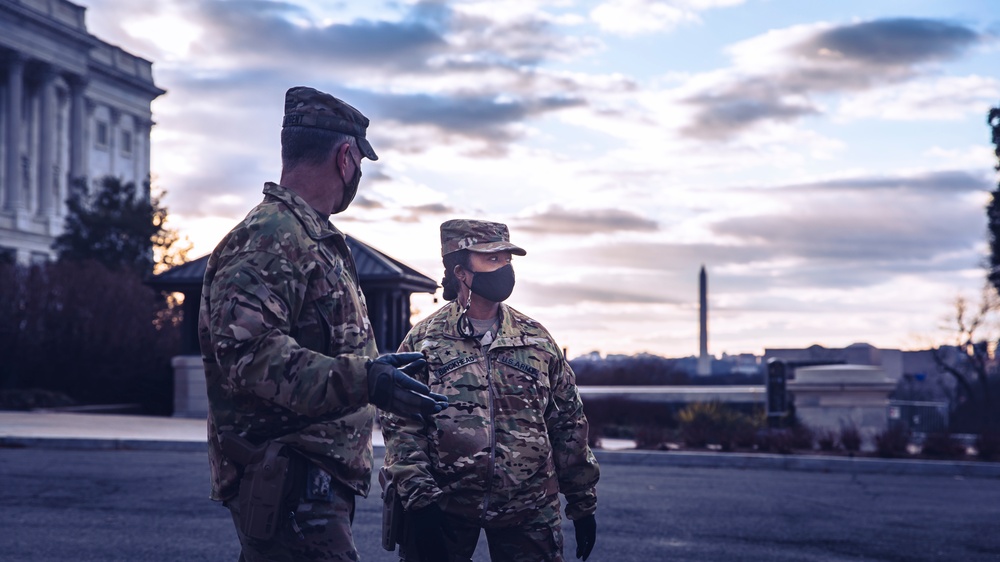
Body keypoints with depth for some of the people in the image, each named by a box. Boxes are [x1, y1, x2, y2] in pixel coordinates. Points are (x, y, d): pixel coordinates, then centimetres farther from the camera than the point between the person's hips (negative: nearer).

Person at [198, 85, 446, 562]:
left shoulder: (314, 239, 22)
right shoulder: (269, 238, -13)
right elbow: (248, 352, -26)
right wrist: (360, 380, -32)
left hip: (318, 484, 11)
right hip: (291, 487, -11)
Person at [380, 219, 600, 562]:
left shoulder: (538, 340, 7)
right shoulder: (422, 341, 0)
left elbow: (568, 424, 11)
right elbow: (400, 427, -4)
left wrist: (583, 505, 10)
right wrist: (420, 501, -14)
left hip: (529, 511, 2)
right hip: (445, 507, -2)